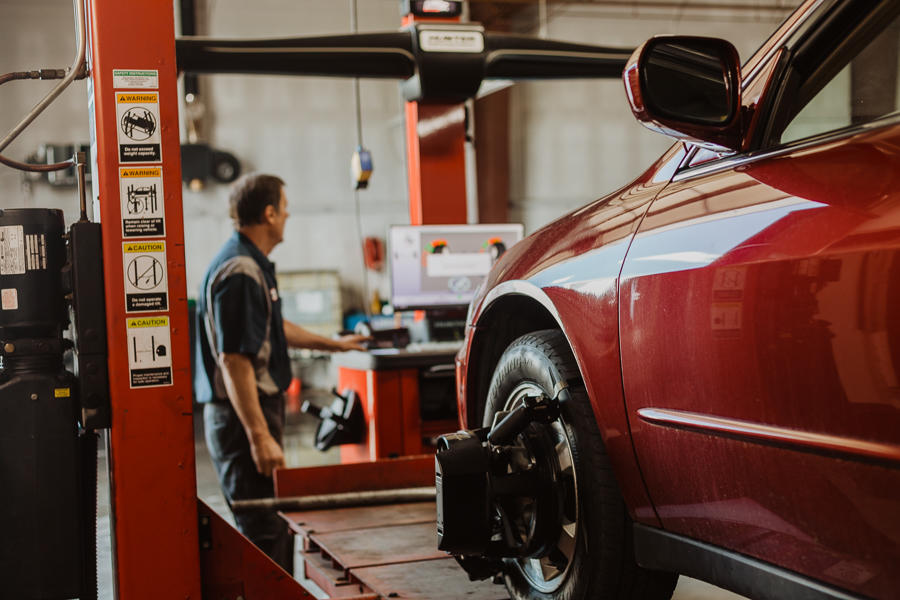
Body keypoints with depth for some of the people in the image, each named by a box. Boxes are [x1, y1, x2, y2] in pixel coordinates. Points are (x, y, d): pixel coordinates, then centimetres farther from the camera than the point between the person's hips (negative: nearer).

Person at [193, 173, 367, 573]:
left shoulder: (253, 264, 15)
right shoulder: (240, 272, -20)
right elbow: (234, 360, -25)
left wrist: (334, 344, 37)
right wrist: (259, 436, -27)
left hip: (258, 407, 11)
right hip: (243, 417, -11)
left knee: (274, 525, 18)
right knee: (263, 532, -8)